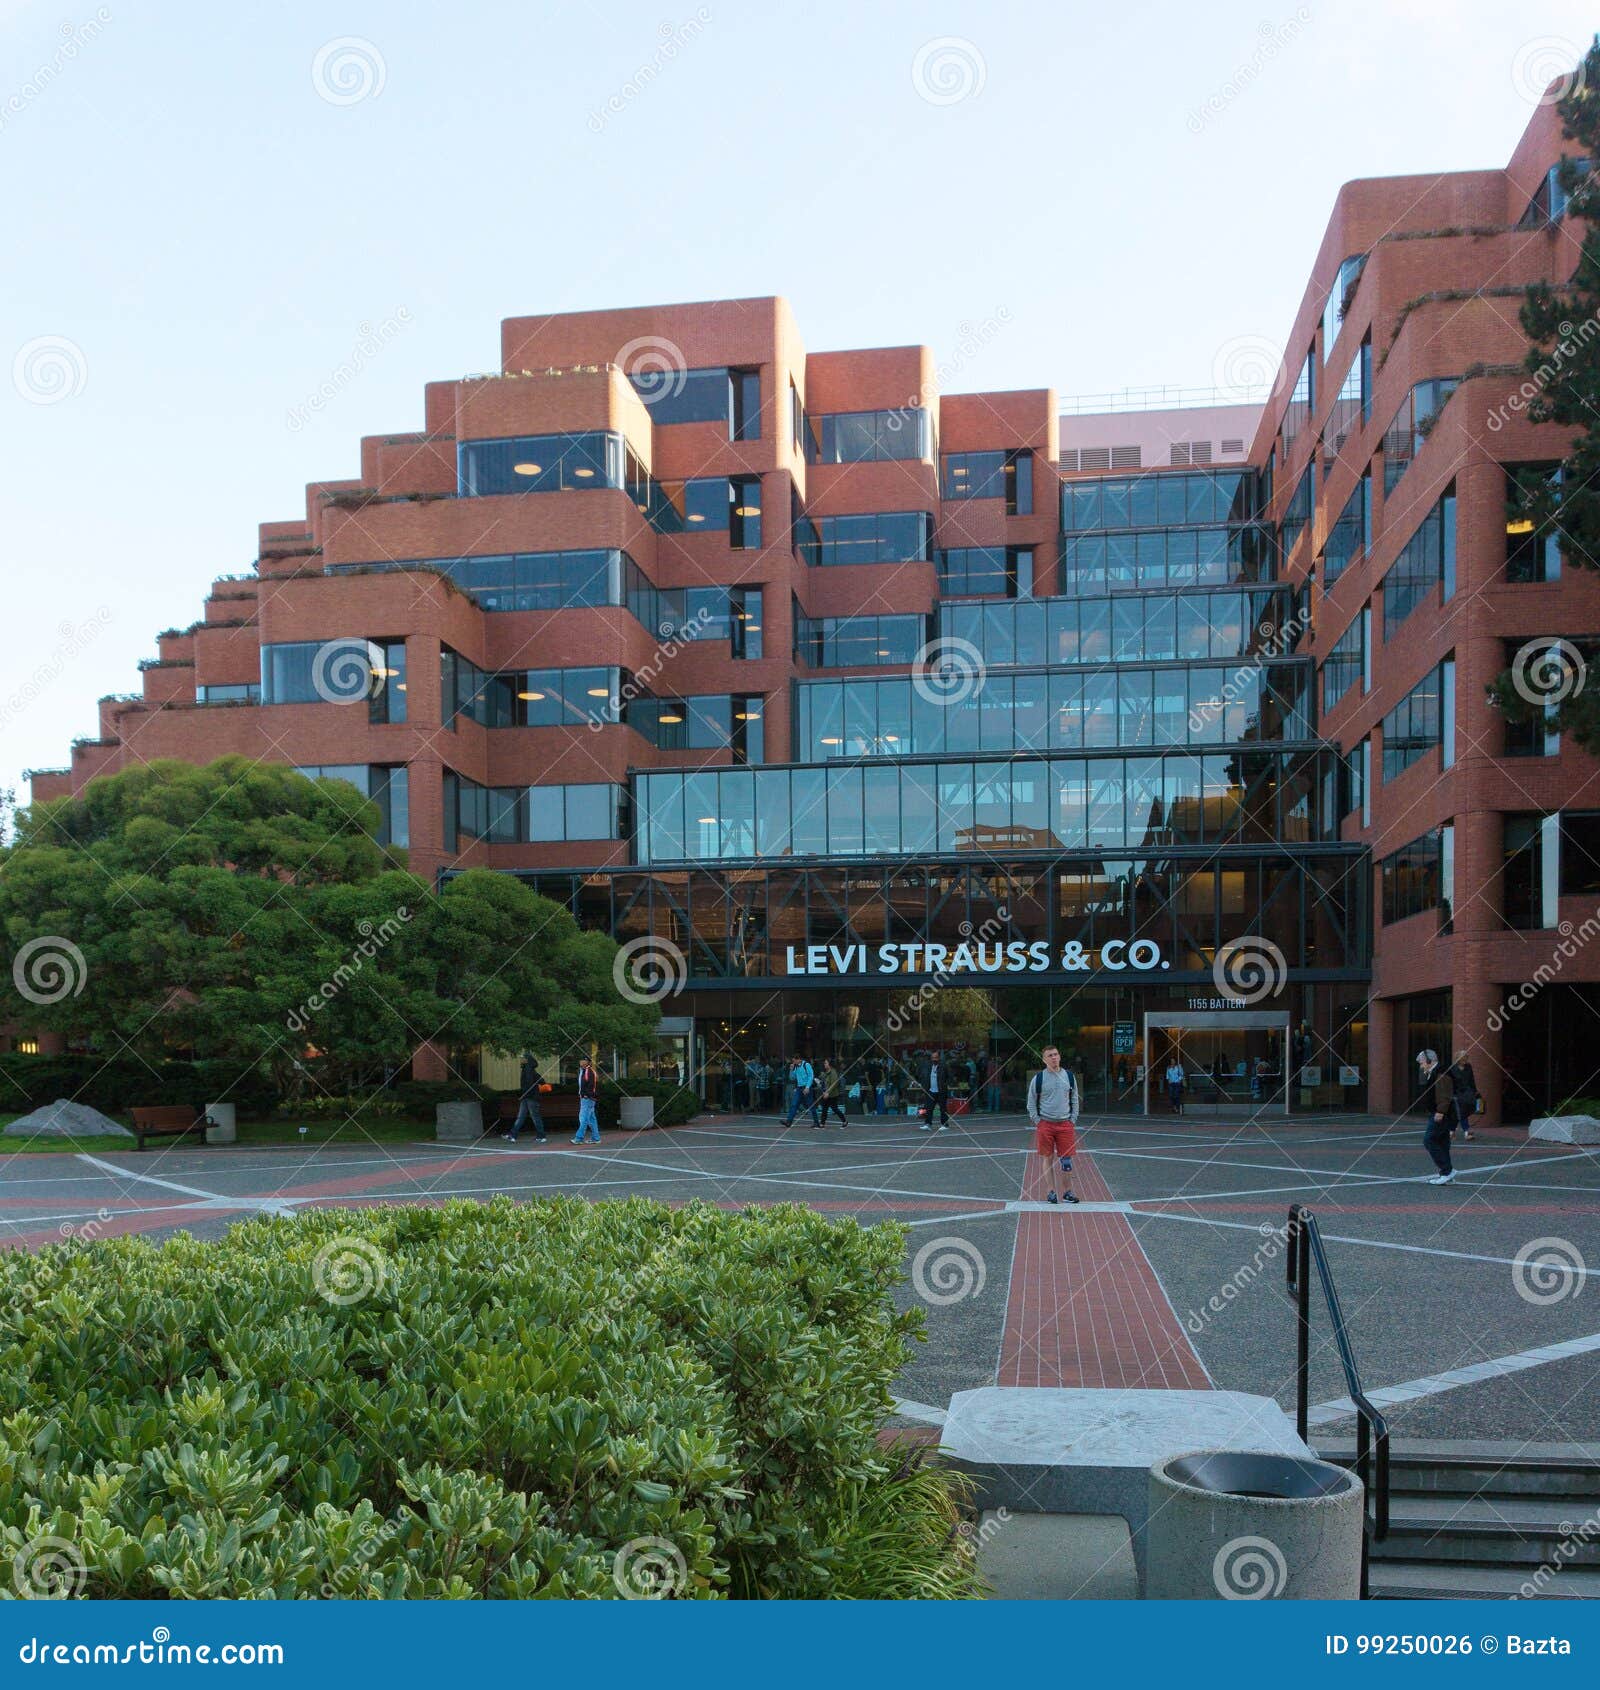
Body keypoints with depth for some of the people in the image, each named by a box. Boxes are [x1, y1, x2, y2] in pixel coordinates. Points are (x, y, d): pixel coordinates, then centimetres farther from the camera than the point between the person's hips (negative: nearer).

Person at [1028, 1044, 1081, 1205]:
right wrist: (1037, 1122, -3)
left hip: (1065, 1124, 1)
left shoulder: (1069, 1076, 6)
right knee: (1049, 1158, 4)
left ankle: (1068, 1192, 10)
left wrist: (1073, 1119, 5)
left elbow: (1074, 1100, 13)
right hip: (1045, 1124, -1)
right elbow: (1031, 1103, 4)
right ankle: (1052, 1192, 11)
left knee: (1066, 1159, 1)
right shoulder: (1038, 1078, -1)